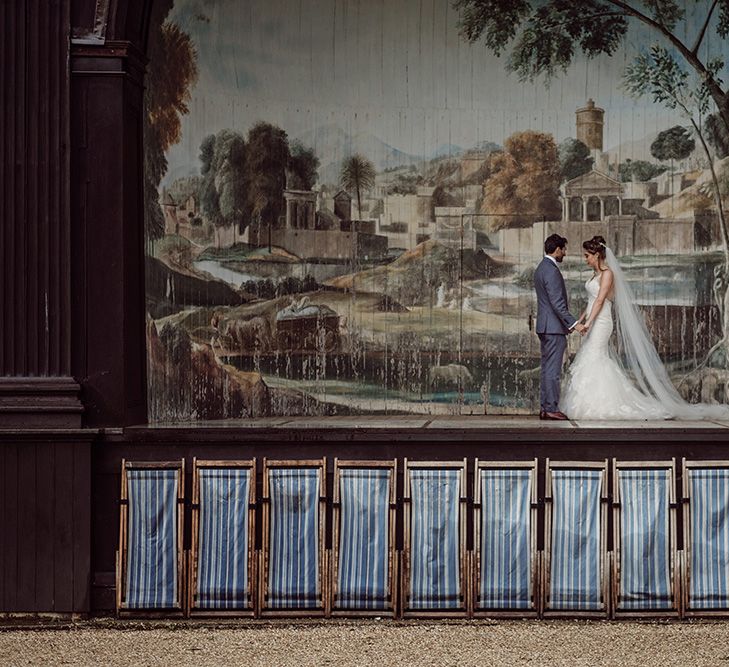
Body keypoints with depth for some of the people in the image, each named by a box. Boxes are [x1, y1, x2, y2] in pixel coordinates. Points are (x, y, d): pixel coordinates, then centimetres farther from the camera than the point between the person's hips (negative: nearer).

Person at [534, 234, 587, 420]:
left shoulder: (541, 268, 15)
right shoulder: (552, 271, -17)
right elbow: (557, 303, -22)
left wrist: (568, 323, 25)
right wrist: (573, 324, -22)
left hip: (544, 326, 10)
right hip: (554, 327, -10)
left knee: (547, 368, 11)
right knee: (553, 370, -8)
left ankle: (544, 407, 13)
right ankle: (551, 408, -7)